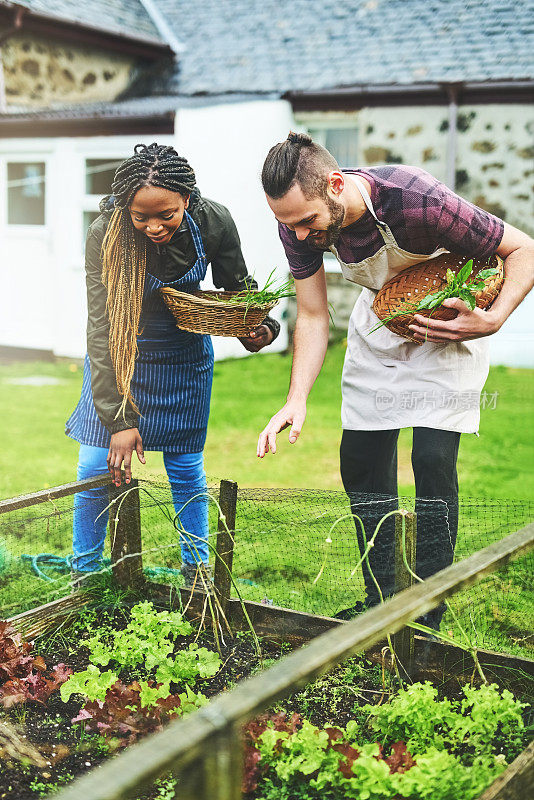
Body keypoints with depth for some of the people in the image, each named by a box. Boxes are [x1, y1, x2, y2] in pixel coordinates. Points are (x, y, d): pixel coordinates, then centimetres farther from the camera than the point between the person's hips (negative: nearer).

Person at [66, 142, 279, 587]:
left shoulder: (214, 222, -23)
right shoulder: (106, 236, -29)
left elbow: (238, 287, -3)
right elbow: (101, 329, -29)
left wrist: (258, 327, -24)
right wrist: (117, 420, -33)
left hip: (184, 353, 2)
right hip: (120, 350, -1)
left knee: (186, 464, 6)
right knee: (98, 465, -4)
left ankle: (197, 568, 25)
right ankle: (85, 576, 14)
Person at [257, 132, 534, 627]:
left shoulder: (416, 202, -37)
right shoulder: (298, 225, -21)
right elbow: (313, 317, -10)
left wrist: (493, 321, -38)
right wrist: (296, 400, -22)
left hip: (447, 321, -5)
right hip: (379, 323, 5)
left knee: (432, 459, -15)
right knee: (361, 461, 3)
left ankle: (426, 618, -3)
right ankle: (381, 602, 18)